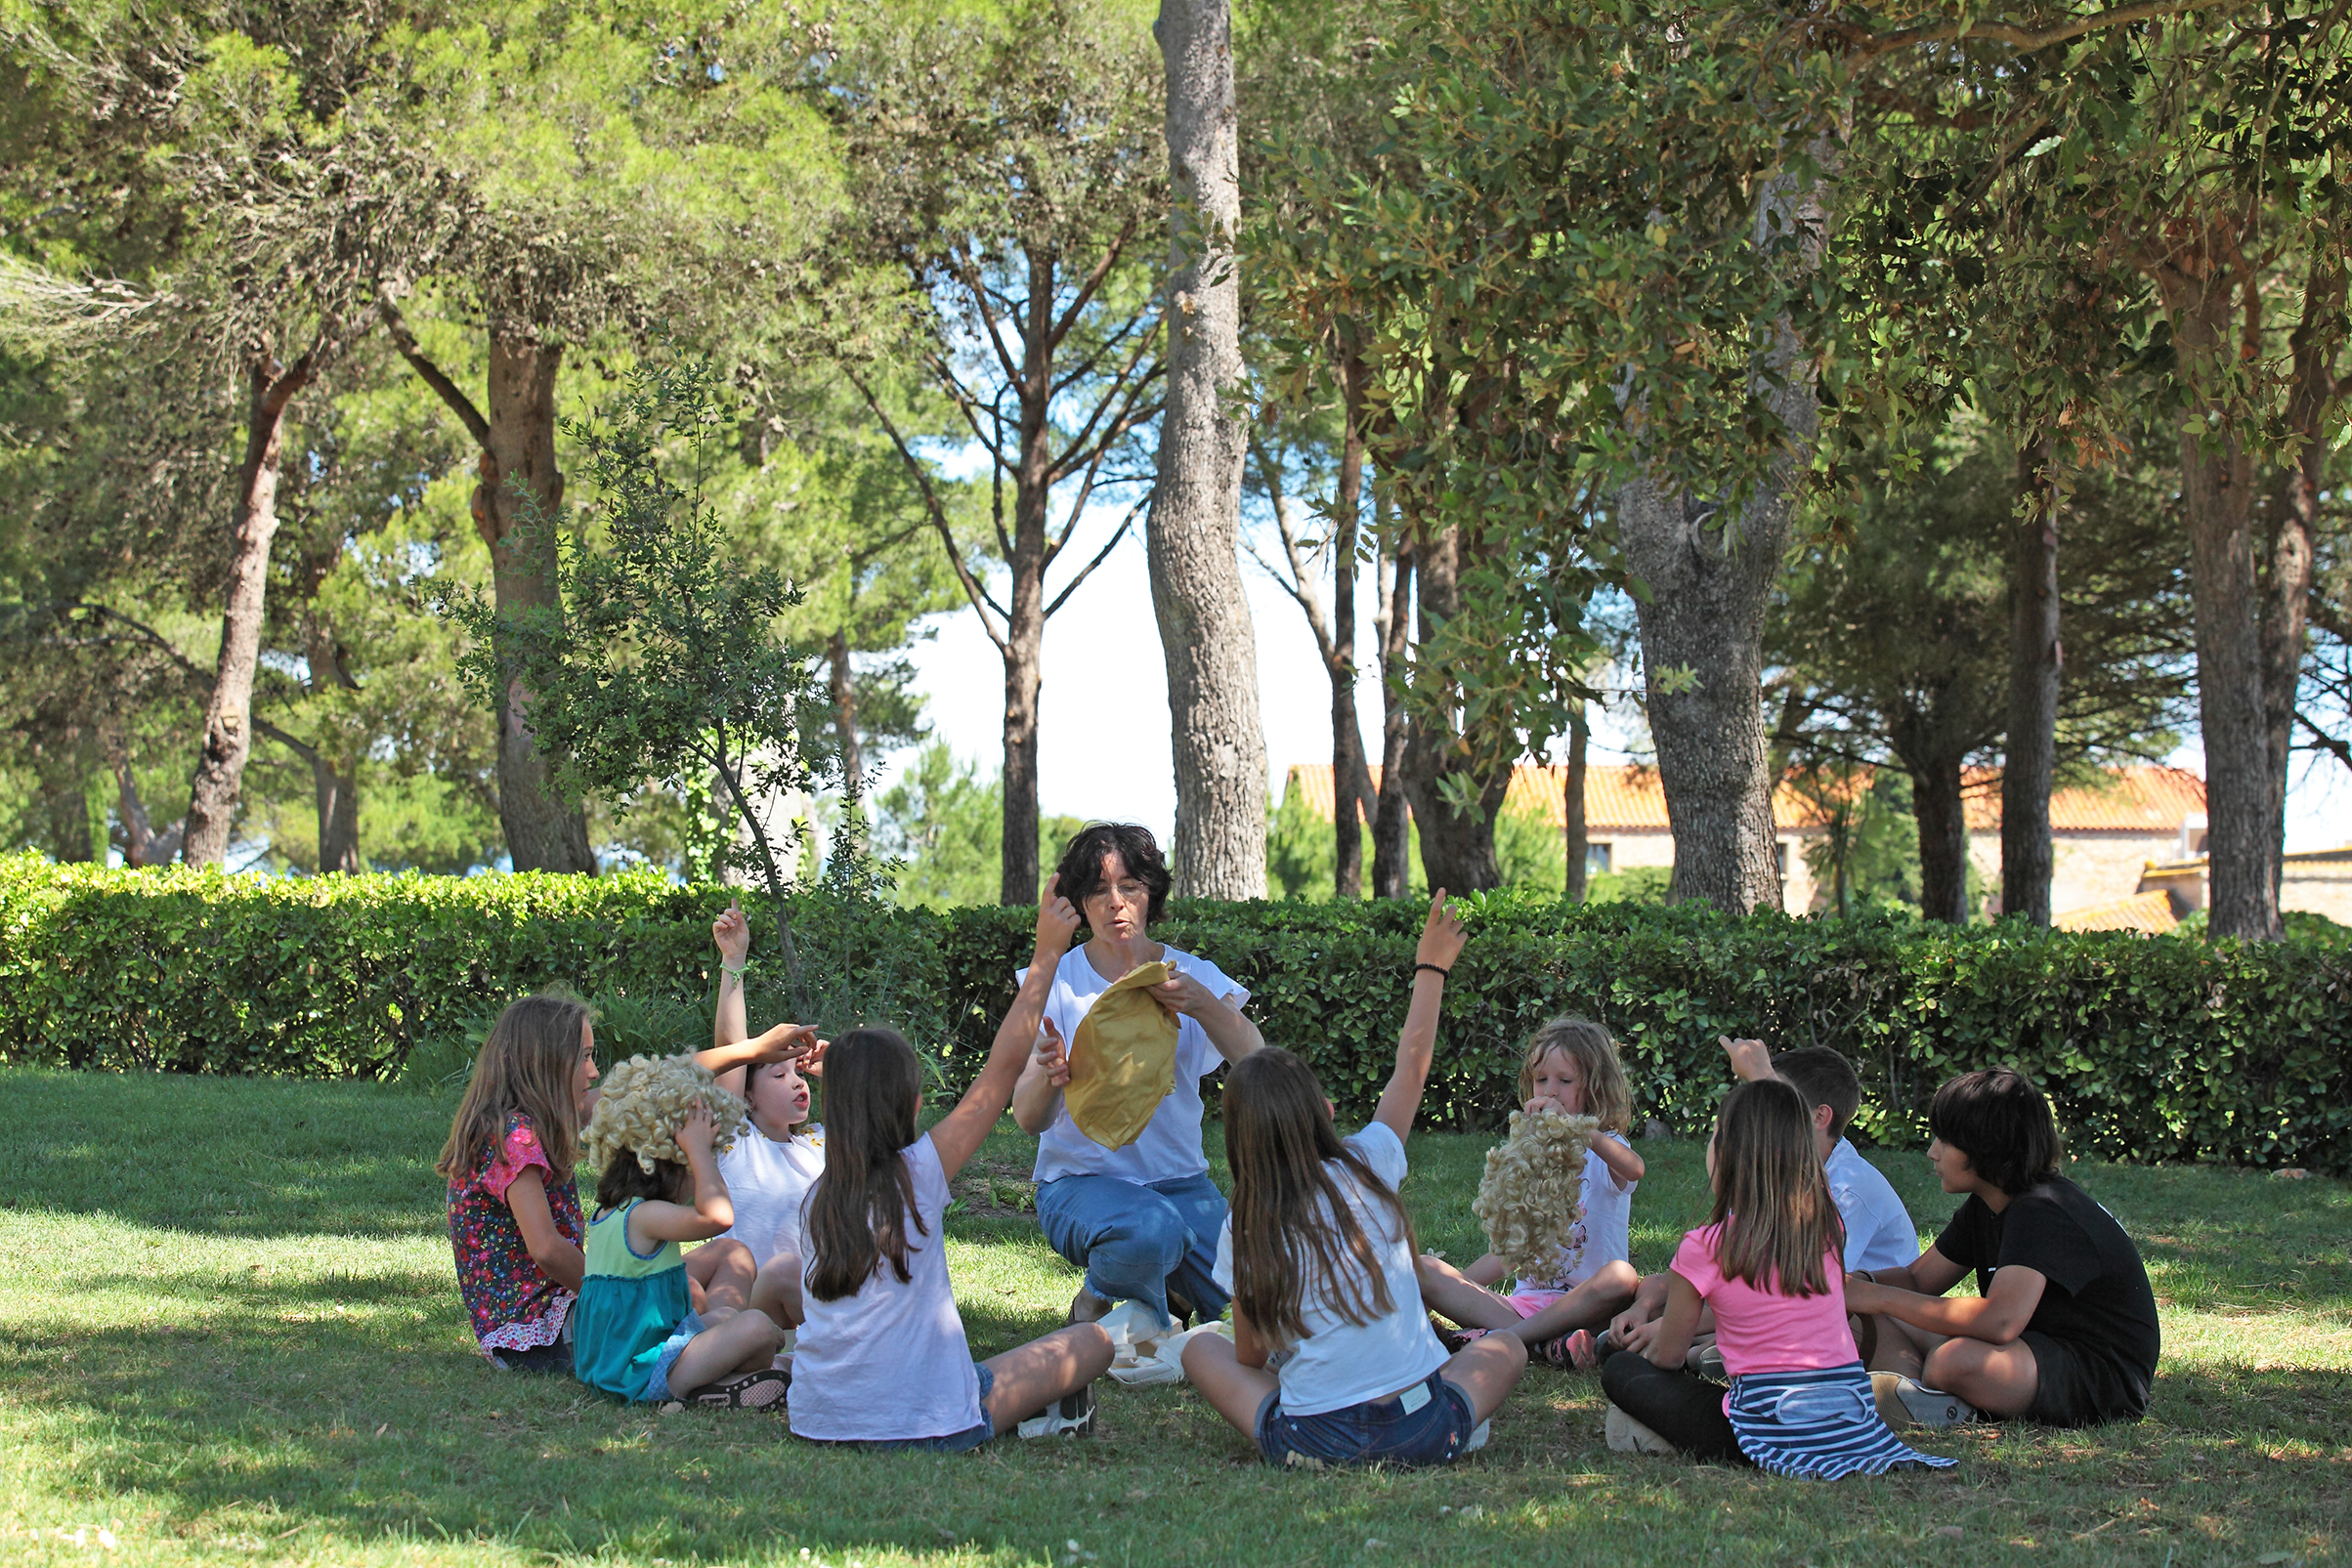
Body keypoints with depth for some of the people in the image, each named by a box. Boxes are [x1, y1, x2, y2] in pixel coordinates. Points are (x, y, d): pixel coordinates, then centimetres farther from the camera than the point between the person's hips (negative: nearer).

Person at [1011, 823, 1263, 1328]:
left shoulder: (1194, 976, 5)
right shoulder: (1057, 982, -1)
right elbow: (1029, 1119, -10)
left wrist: (1204, 1006, -33)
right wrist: (1050, 1074, -33)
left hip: (1181, 1183, 3)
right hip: (1081, 1180, -3)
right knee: (1149, 1231, -37)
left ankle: (1169, 1289, 13)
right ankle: (1097, 1304, -3)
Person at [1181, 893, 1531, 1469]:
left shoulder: (1244, 1232, -2)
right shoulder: (1367, 1167, -1)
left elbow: (1251, 1356, 7)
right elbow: (1412, 1070, 15)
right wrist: (1431, 969, 27)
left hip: (1312, 1443, -1)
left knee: (1199, 1347, 23)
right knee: (1506, 1347, 30)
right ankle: (1457, 1421, 8)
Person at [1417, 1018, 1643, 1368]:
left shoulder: (1603, 1149, 2)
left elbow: (1633, 1169, -26)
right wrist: (1457, 1284, 5)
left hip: (1582, 1303, -5)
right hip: (1525, 1298, 5)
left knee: (1621, 1276, -38)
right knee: (1423, 1269, -15)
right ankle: (1544, 1342, -32)